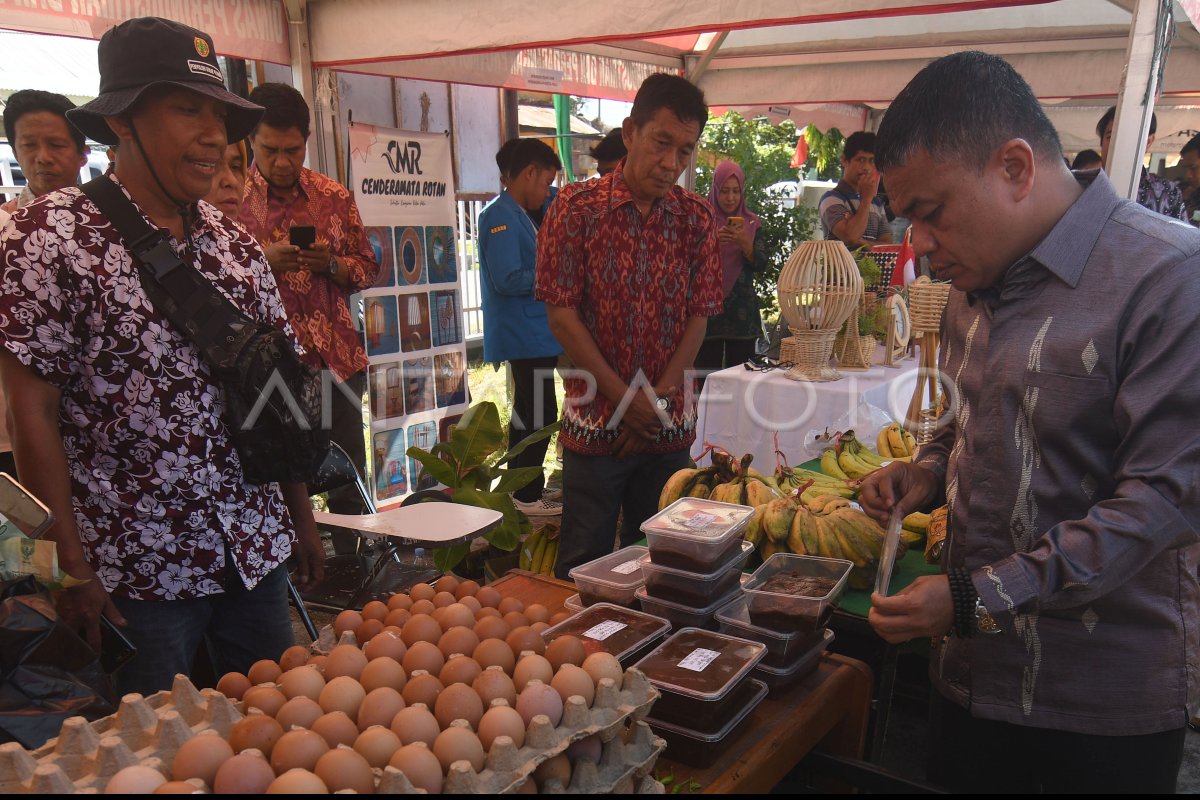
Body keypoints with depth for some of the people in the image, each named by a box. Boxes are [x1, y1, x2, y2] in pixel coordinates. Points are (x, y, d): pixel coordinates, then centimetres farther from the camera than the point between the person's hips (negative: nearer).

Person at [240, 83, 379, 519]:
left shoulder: (335, 197, 9)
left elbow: (368, 267, 13)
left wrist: (331, 263, -8)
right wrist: (261, 261, -17)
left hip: (339, 362, 3)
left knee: (349, 489, 8)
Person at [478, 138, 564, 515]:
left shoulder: (516, 214, 16)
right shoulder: (501, 216, -15)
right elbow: (507, 279, -24)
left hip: (530, 336, 11)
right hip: (527, 337, -11)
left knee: (527, 414, 18)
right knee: (539, 418, -4)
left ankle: (520, 490, 30)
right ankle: (528, 497, 7)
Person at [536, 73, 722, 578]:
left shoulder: (696, 218, 4)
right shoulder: (577, 206, -5)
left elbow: (698, 317, 2)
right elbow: (562, 315, -9)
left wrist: (657, 401, -8)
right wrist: (625, 399, -12)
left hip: (670, 426, 3)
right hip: (596, 422, -3)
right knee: (585, 564, 5)